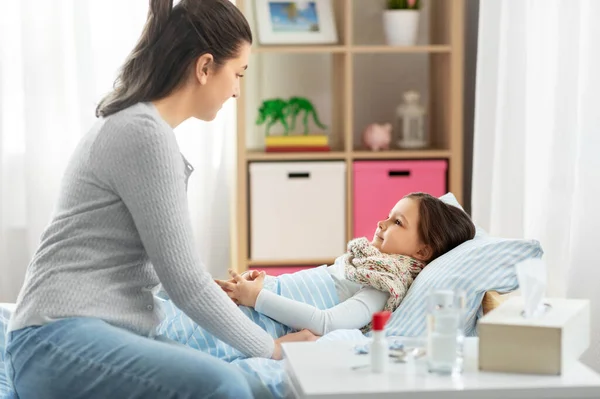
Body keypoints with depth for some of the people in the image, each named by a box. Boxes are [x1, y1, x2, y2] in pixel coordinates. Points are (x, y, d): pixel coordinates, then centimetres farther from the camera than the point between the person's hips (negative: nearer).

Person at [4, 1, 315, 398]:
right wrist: (272, 347, -2)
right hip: (60, 341, -10)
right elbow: (184, 280, -12)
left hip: (114, 335, 10)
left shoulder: (138, 125, 18)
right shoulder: (145, 133, -13)